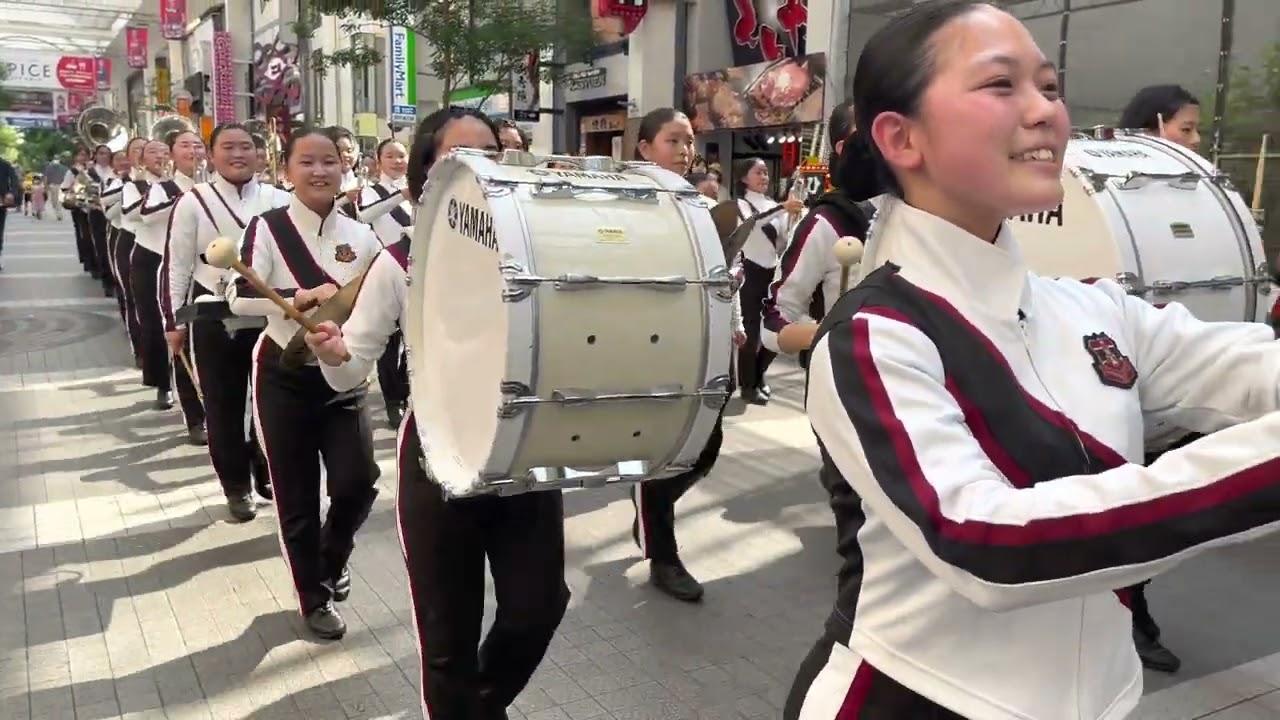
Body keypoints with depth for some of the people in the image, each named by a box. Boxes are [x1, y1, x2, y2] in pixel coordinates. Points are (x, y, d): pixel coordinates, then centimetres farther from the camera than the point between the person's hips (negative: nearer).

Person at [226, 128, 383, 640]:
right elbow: (239, 298, -20)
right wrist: (306, 296, -29)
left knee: (358, 482, -4)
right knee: (296, 494, 7)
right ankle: (314, 597, 28)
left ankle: (334, 556, 31)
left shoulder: (360, 235, 2)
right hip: (285, 375, -2)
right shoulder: (267, 228, -9)